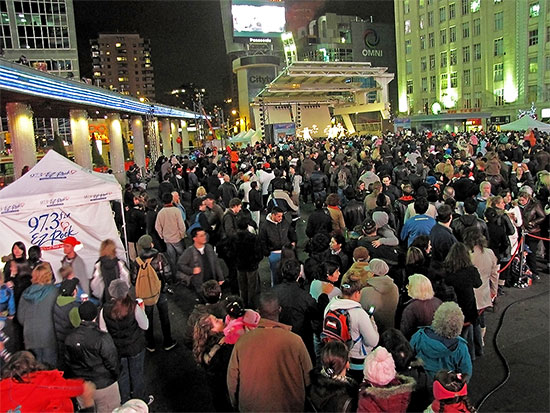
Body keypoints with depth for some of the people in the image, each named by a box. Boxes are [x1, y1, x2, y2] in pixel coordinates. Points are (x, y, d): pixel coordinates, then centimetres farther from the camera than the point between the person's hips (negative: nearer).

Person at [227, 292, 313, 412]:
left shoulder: (242, 341, -16)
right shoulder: (295, 340, -18)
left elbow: (232, 380, -6)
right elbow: (308, 379, -9)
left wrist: (236, 404, 12)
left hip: (251, 407, 1)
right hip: (289, 407, -1)